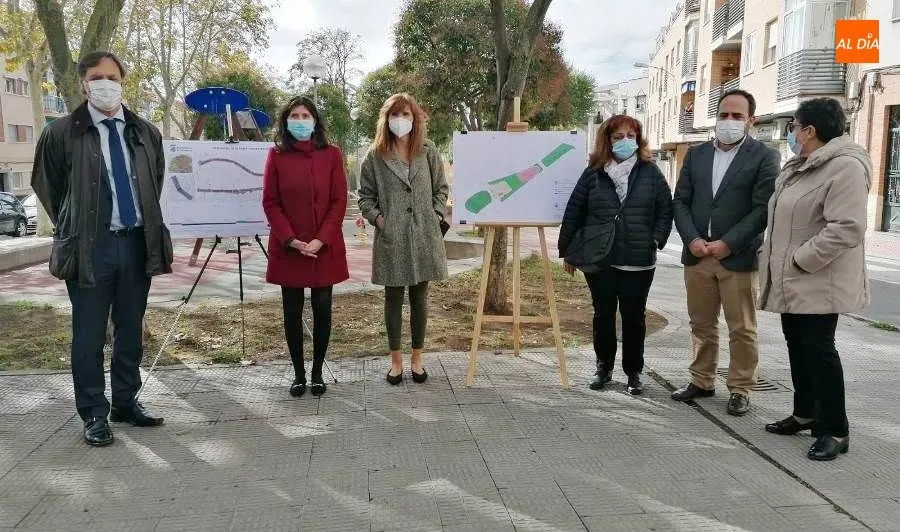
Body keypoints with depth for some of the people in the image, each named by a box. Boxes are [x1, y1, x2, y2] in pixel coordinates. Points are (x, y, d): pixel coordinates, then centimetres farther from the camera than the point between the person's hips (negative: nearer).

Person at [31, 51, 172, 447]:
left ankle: (126, 402, 26)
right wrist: (75, 227, 10)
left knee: (131, 331, 12)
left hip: (138, 243, 4)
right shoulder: (62, 133, -3)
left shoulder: (146, 133, 7)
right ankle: (94, 414, 16)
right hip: (90, 246, -3)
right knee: (89, 335, 4)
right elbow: (47, 186, 8)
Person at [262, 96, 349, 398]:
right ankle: (298, 374, 17)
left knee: (322, 310, 5)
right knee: (292, 311, 5)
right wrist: (291, 240, -12)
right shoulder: (277, 155, 2)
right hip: (288, 248, 0)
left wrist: (321, 240, -12)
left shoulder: (331, 155, 2)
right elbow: (270, 203, 0)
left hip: (325, 248, 0)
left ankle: (317, 372, 18)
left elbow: (339, 201, -2)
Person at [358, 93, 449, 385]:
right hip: (390, 238, -1)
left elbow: (441, 188, 10)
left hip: (424, 237, 1)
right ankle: (396, 361, 21)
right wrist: (378, 218, -7)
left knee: (419, 298, 10)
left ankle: (417, 358, 24)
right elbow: (365, 195, 6)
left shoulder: (428, 151, 4)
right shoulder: (375, 156, 0)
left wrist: (435, 217, -1)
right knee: (393, 299, 8)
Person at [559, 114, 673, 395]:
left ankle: (634, 372, 21)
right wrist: (567, 251, 4)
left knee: (634, 317, 8)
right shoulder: (593, 174, 3)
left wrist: (656, 240, -6)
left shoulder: (650, 172, 3)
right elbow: (573, 213, 4)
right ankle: (604, 368, 25)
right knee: (603, 315, 10)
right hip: (599, 260, 1)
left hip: (639, 261, 0)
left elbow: (665, 209, 6)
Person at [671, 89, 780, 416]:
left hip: (739, 257, -4)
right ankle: (702, 381, 26)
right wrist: (692, 239, -7)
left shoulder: (764, 157, -2)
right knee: (701, 325, 13)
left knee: (741, 329, 4)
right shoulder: (696, 154, 11)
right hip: (696, 255, 4)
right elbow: (681, 201, 7)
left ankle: (740, 389, 16)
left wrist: (727, 244, -15)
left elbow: (763, 209, -9)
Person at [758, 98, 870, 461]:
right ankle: (805, 413, 30)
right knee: (798, 345, 16)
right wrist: (773, 256, 12)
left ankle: (835, 430, 8)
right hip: (792, 280, 10)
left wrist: (799, 260, -22)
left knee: (818, 349, -4)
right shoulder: (800, 167, 13)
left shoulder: (846, 167, -18)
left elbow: (846, 228, -26)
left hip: (818, 281, -9)